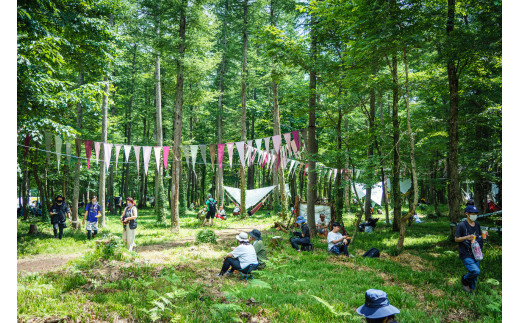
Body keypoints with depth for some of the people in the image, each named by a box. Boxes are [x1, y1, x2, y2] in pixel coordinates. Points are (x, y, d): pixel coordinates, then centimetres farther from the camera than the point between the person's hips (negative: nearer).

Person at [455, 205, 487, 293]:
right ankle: (465, 279, 7)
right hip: (466, 255, -6)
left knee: (475, 274, 9)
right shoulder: (461, 225, -10)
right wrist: (467, 237, -23)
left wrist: (483, 234, -1)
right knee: (476, 271, -22)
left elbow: (479, 236, 21)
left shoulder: (477, 224, 9)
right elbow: (456, 239, -7)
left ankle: (471, 288, 31)